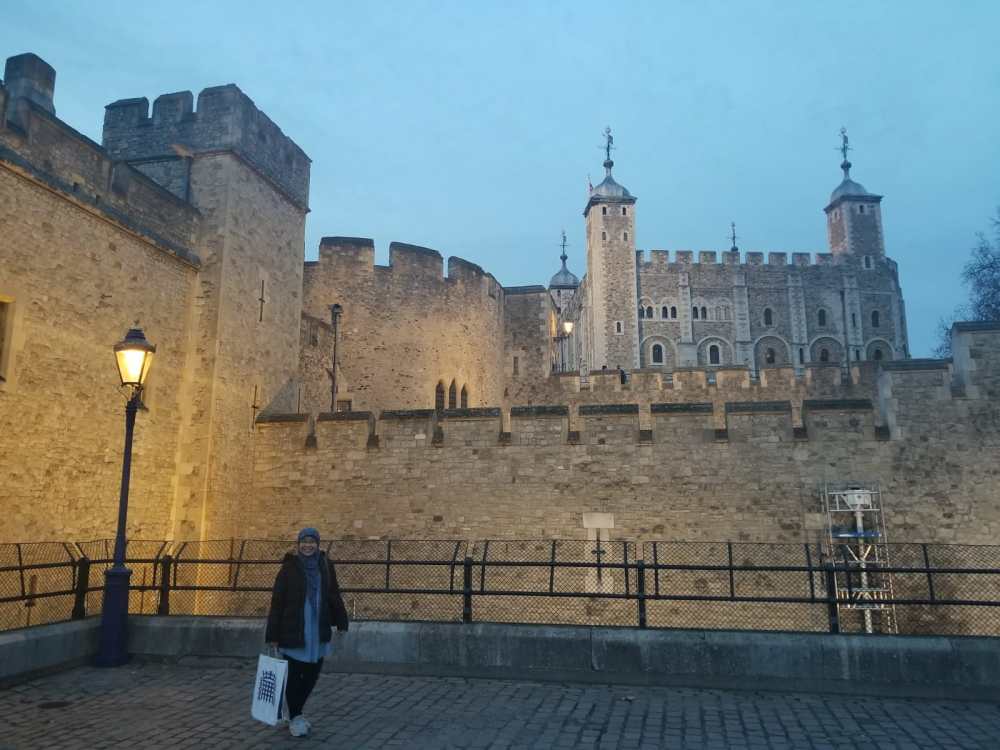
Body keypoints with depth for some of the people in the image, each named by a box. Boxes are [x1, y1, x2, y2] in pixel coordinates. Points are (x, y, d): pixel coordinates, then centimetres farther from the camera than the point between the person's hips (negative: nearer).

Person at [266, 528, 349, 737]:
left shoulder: (325, 567, 2)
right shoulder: (289, 568, -8)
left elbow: (334, 595, 8)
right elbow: (276, 602, -7)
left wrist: (341, 622, 6)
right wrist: (273, 634, -8)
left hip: (318, 632, 4)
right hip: (293, 632, -4)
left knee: (312, 675, 13)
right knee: (294, 675, 6)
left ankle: (297, 713, 34)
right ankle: (294, 718, 24)